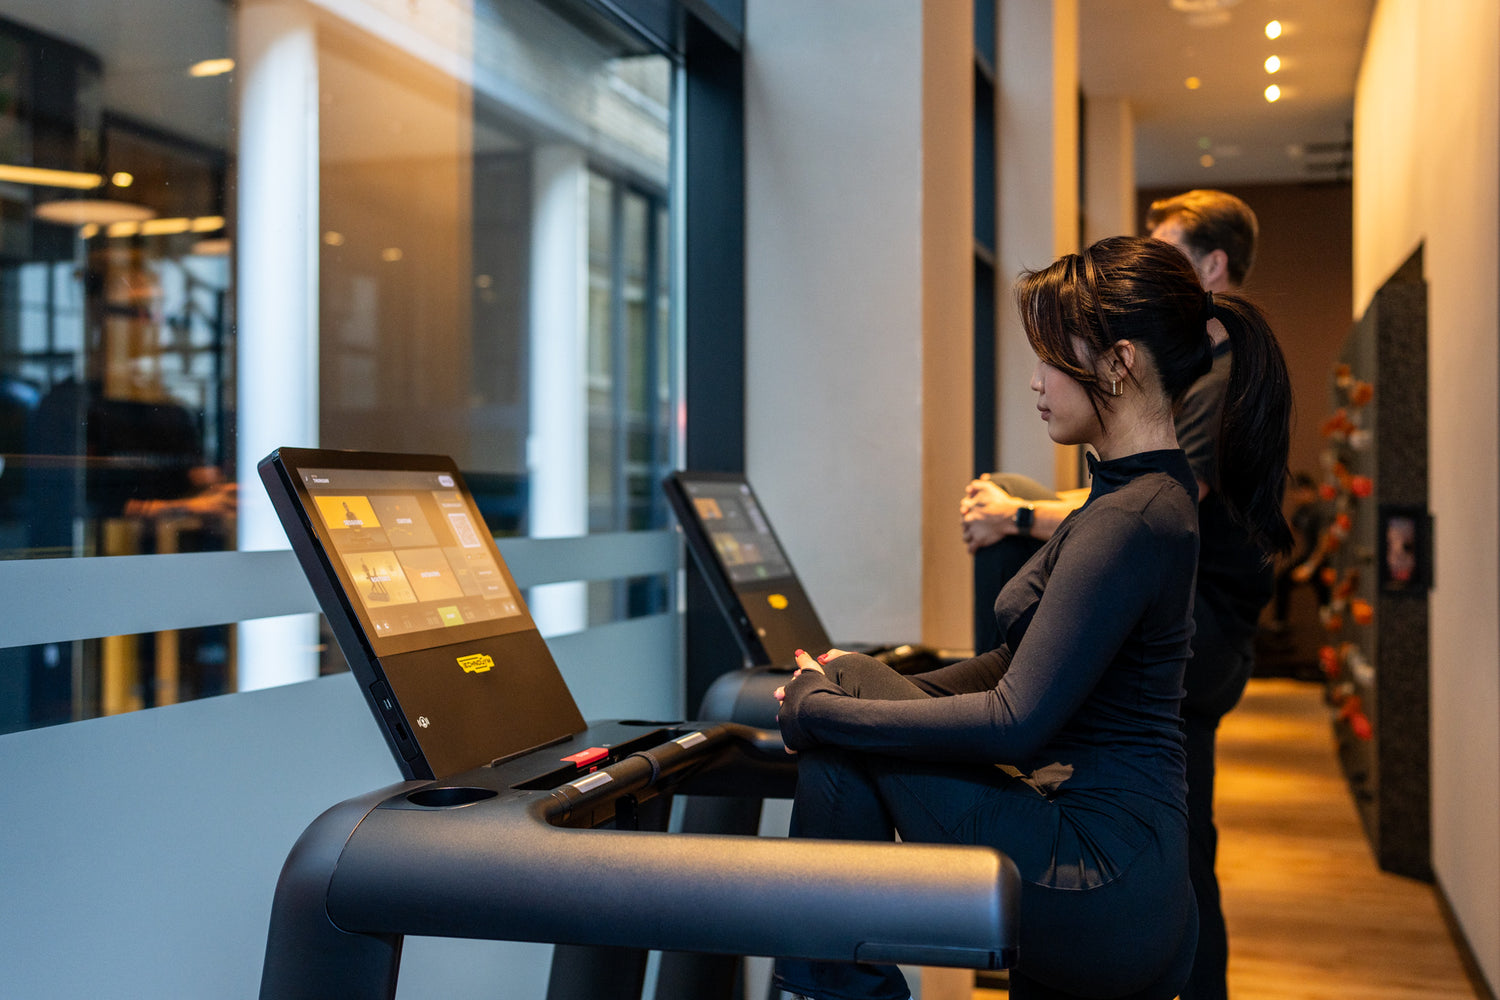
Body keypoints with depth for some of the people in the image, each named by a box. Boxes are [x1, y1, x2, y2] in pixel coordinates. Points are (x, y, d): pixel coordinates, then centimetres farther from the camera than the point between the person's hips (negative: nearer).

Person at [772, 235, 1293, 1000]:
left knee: (847, 694, -8)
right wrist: (890, 689, 9)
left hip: (1096, 893, -10)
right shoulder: (1149, 493, 13)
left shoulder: (1129, 520, -21)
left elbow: (1015, 723, -24)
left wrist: (819, 711, -15)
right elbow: (1032, 665, 19)